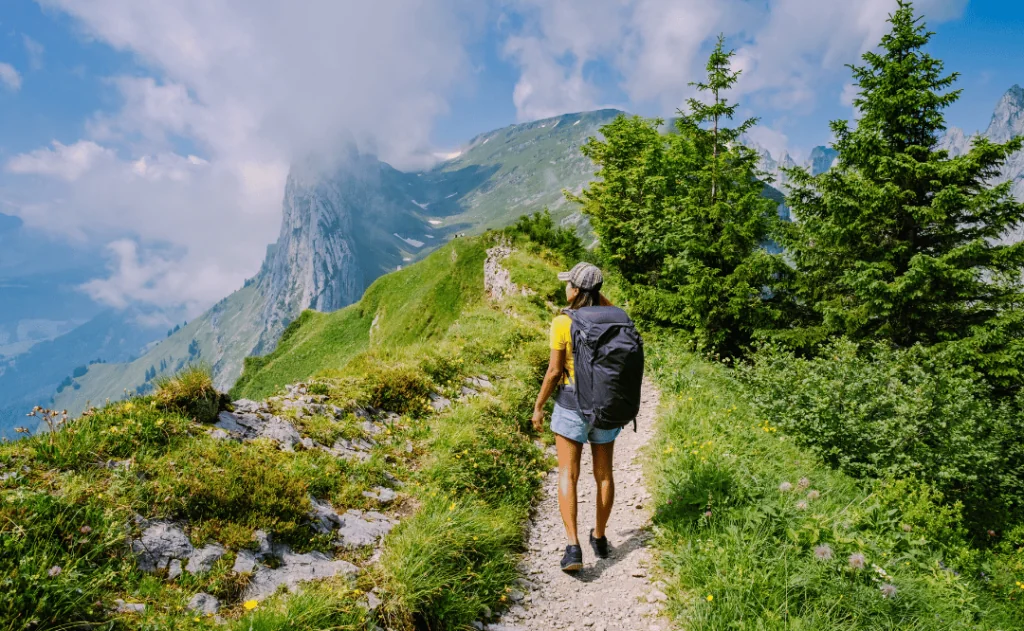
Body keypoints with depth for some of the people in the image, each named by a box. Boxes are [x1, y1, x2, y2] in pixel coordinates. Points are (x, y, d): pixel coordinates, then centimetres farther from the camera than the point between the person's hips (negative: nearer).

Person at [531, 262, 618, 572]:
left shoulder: (562, 322, -14)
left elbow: (554, 371, -13)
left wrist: (538, 406, -1)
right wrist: (595, 290, 8)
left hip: (572, 403, -4)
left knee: (568, 476, 4)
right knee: (603, 473, 17)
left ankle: (573, 547, -3)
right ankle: (600, 538, 31)